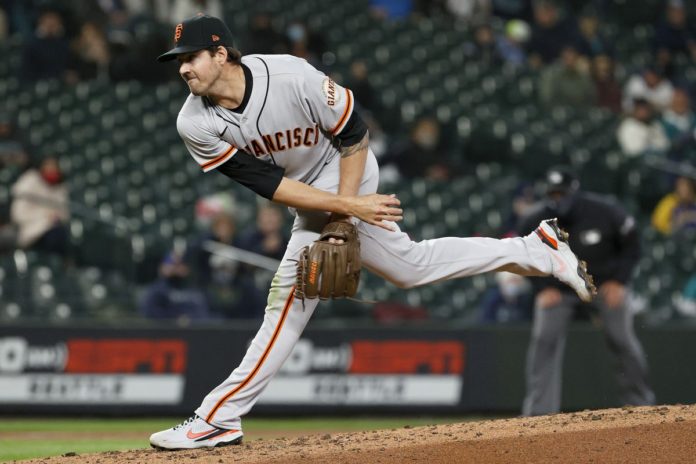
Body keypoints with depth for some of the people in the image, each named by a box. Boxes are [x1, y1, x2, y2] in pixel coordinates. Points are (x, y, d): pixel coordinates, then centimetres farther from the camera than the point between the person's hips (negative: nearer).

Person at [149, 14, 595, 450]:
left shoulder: (290, 76, -32)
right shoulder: (195, 125, -19)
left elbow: (353, 133, -17)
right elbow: (267, 183, -18)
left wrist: (343, 209, -21)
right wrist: (348, 208, -24)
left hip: (344, 174, -6)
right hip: (313, 195, 6)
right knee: (412, 265, 10)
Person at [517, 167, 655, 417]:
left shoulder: (606, 212, -24)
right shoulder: (535, 221, -21)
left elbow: (631, 246, -8)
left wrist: (618, 281, -17)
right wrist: (543, 287, -14)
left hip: (605, 283, -1)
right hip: (557, 287, 1)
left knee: (623, 339, -1)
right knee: (544, 341, -14)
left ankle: (641, 401, 19)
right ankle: (538, 410, -11)